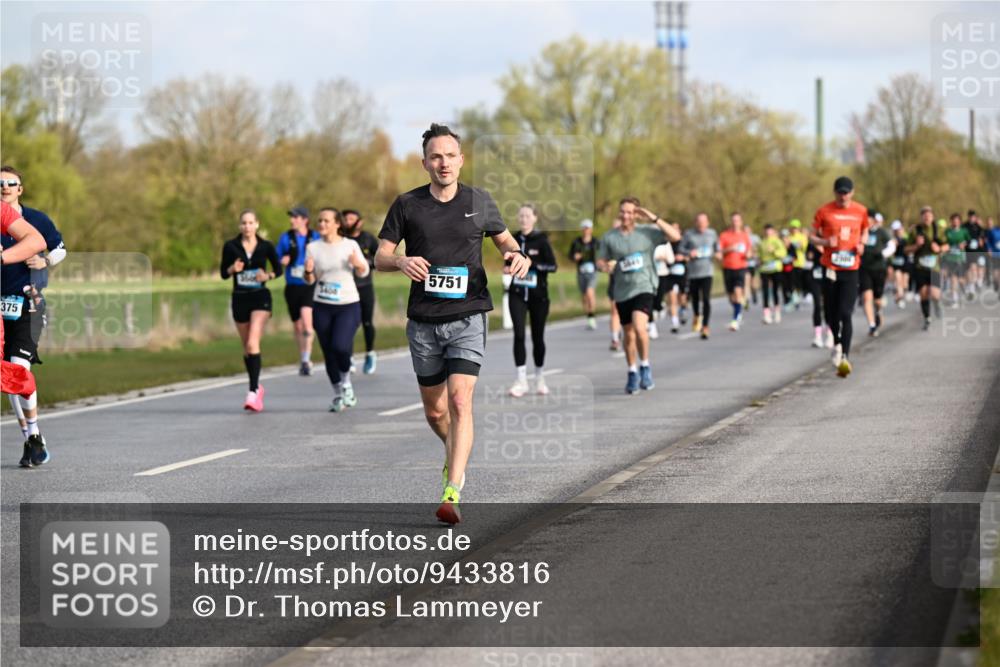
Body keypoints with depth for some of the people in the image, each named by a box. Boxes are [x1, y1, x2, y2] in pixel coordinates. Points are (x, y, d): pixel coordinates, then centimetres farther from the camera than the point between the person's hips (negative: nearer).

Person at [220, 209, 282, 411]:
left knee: (252, 344, -19)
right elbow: (223, 273, 5)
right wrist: (233, 269, -17)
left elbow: (278, 269, 9)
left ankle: (253, 392, -24)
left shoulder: (266, 246, -3)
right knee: (247, 347, 12)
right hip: (240, 298, 3)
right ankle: (257, 386, 32)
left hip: (260, 297, -3)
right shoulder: (231, 246, -1)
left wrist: (268, 275, -12)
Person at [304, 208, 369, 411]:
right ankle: (338, 394, 20)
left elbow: (364, 272, 8)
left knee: (340, 346, -21)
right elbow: (310, 281, 7)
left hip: (348, 305, -2)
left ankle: (346, 381, 6)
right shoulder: (313, 247, 3)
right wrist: (308, 271, -16)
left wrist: (358, 264, -15)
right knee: (328, 352, 4)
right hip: (322, 306, 3)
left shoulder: (350, 245, -1)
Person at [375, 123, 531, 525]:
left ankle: (452, 494, -22)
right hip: (423, 321, 2)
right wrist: (401, 261, -19)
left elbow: (504, 238, 20)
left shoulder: (479, 201, 4)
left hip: (467, 316, -2)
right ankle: (455, 455, 43)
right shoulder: (407, 205, 2)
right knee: (435, 411, 10)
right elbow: (379, 258, 5)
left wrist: (518, 256, -3)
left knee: (460, 402, -17)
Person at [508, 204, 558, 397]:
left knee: (537, 337, 7)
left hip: (538, 295, -2)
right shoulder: (514, 239, 6)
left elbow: (552, 266, -12)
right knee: (519, 334, -12)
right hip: (518, 294, 2)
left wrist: (532, 264, -24)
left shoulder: (541, 240, -5)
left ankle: (539, 378, 25)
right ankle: (521, 380, -12)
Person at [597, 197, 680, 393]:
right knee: (629, 335, 11)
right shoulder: (609, 237, 4)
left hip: (644, 287, -3)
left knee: (639, 327, -24)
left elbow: (675, 236, -8)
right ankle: (632, 373, 30)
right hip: (622, 291, 3)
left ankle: (645, 366, -4)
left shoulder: (647, 232, -1)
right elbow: (600, 261, 11)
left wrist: (654, 218, -13)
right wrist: (606, 266, -13)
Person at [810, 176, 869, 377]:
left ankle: (845, 356, -12)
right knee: (831, 313, 7)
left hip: (851, 269, 0)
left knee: (845, 313, -12)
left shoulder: (861, 211, 5)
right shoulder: (824, 211, 0)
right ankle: (837, 343, 34)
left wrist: (862, 243, 0)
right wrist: (825, 242, -14)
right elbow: (813, 237, 7)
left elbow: (865, 231, 21)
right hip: (830, 268, 1)